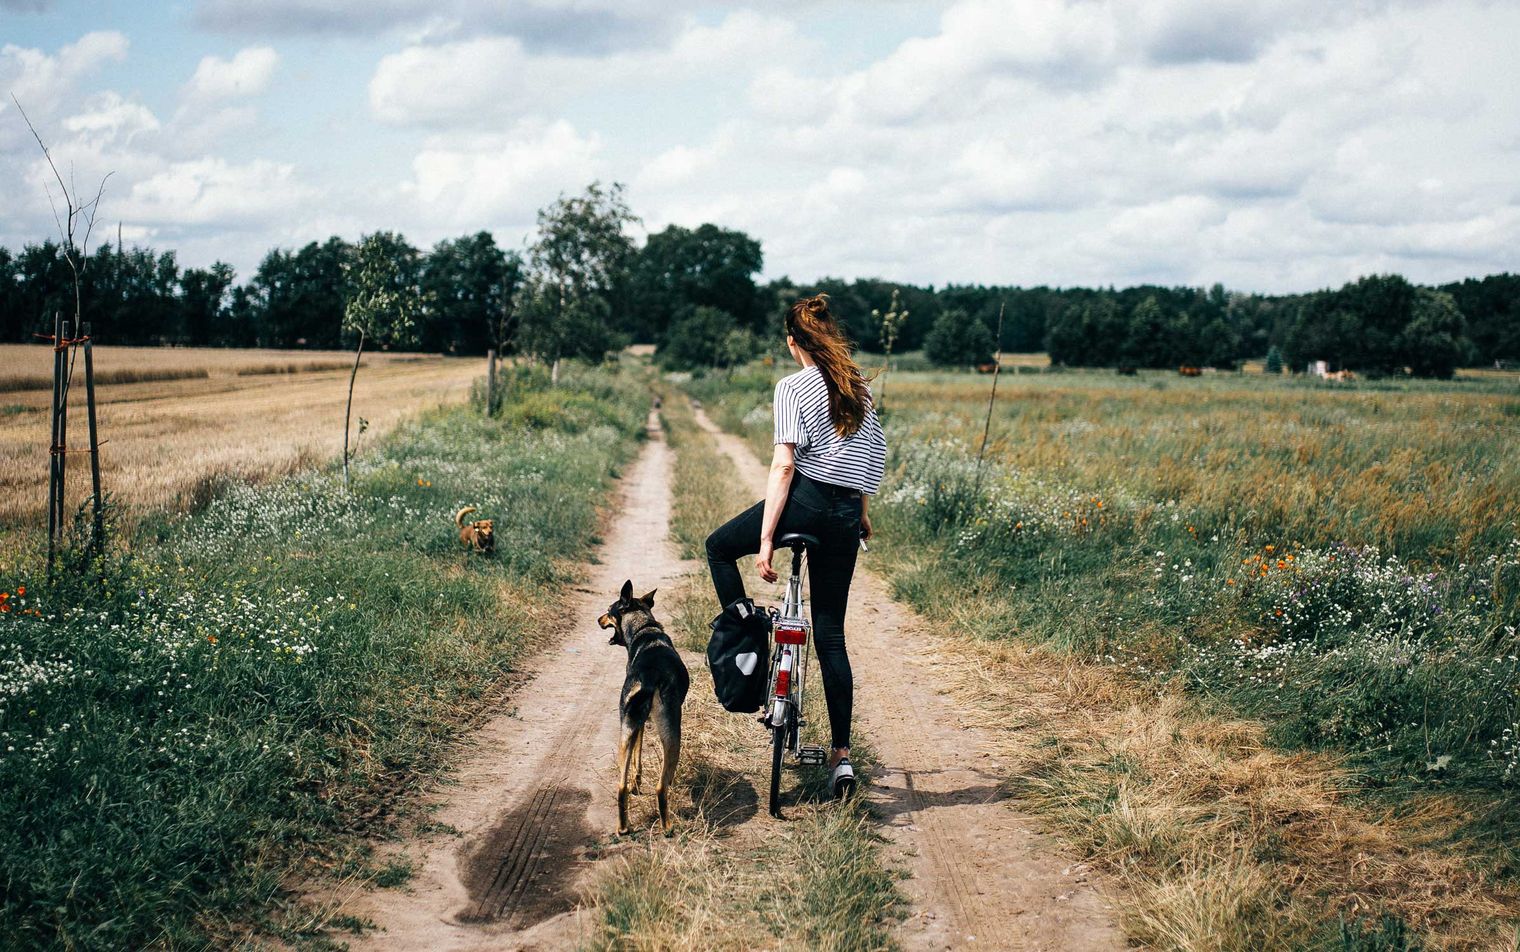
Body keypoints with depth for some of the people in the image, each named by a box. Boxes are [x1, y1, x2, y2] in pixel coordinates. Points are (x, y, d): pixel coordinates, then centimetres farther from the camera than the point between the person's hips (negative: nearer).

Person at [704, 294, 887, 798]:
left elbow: (784, 466, -14)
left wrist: (765, 540, -15)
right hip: (846, 512, 6)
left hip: (805, 501, -6)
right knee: (831, 634, 10)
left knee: (719, 546, 23)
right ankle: (842, 755, 7)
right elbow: (870, 455, 17)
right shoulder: (859, 385, 11)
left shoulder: (793, 387, -7)